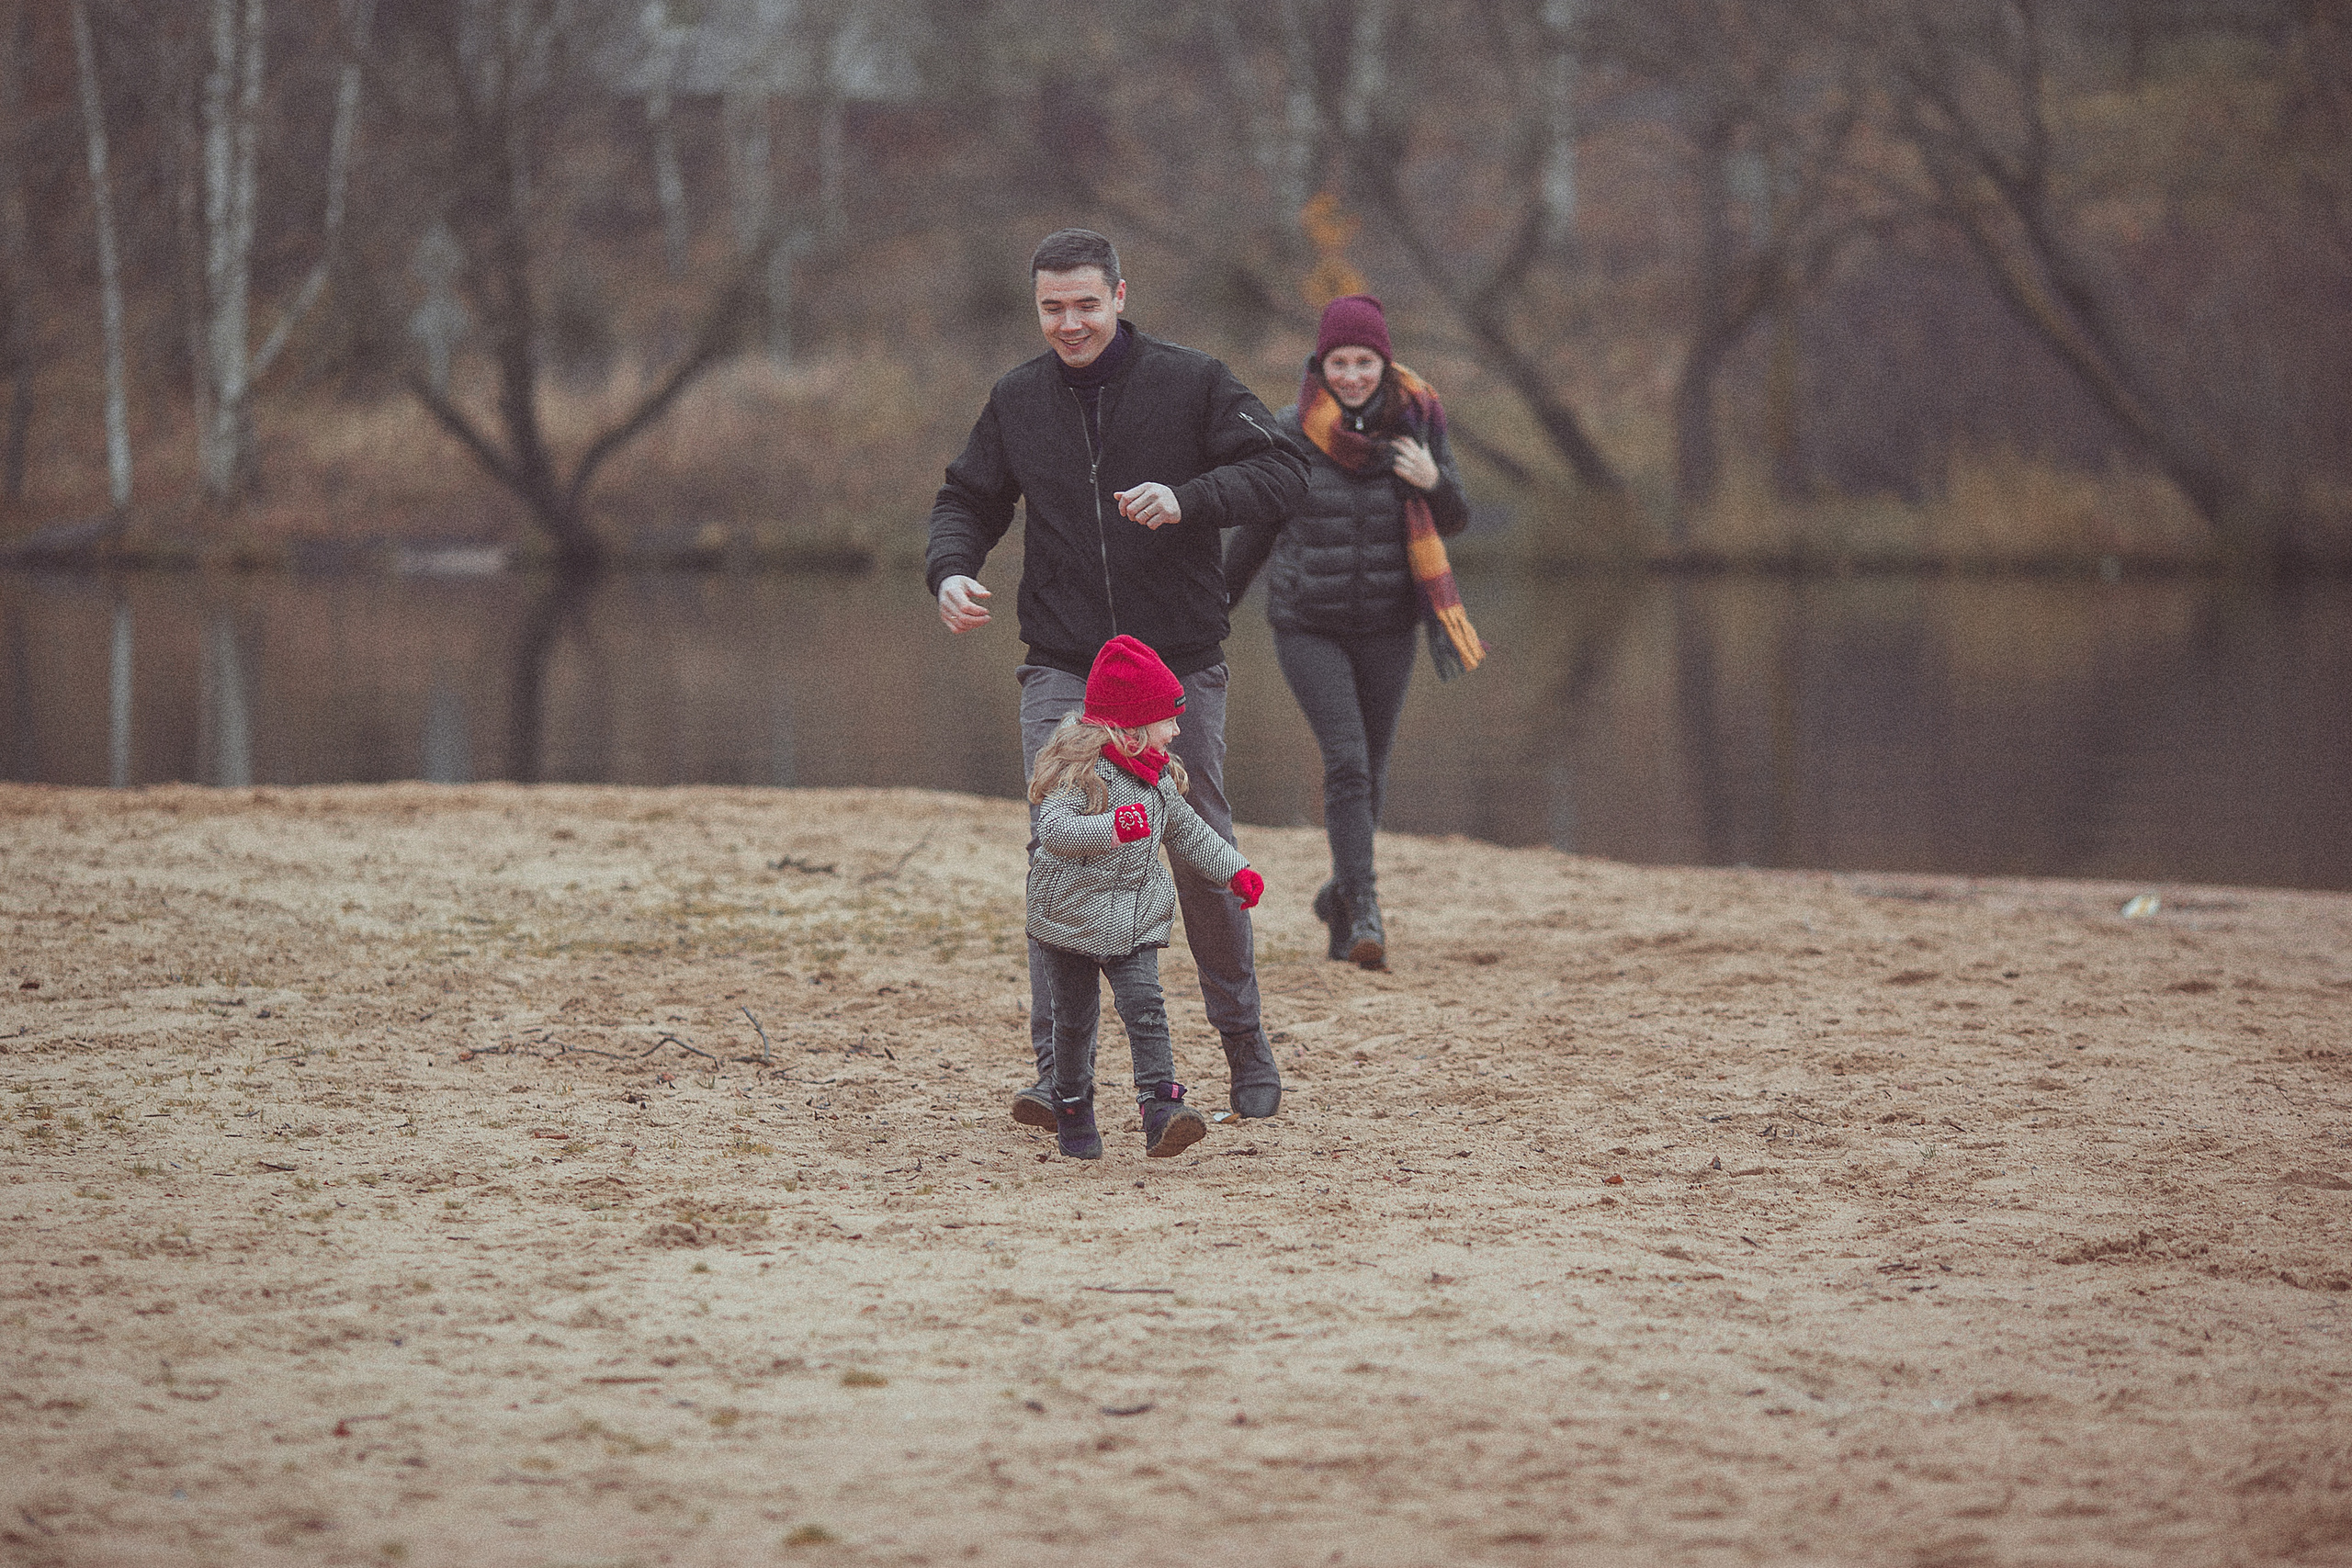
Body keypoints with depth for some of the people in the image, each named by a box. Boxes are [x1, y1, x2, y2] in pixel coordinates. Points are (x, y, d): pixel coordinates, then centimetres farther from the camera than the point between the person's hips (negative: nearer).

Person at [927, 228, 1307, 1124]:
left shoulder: (1192, 384, -3)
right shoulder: (1016, 400, 5)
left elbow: (1282, 473, -9)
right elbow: (969, 501, 15)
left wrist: (1188, 499, -26)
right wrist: (950, 570, -7)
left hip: (1180, 668, -1)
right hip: (1061, 671, 1)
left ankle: (1244, 1041, 28)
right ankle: (1057, 1070, -12)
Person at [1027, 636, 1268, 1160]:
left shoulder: (1159, 776, 8)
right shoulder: (1079, 769, -16)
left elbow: (1188, 832, 20)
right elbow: (1054, 829, -29)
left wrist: (1235, 871, 12)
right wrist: (1112, 828, -43)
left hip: (1135, 923, 5)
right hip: (1070, 916, -5)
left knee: (1144, 1008, -12)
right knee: (1075, 1018, 6)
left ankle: (1162, 1112, -21)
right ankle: (1073, 1112, 23)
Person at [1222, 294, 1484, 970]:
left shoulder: (1416, 422, -4)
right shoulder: (1292, 432, -9)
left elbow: (1454, 519, 4)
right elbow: (1259, 523, 4)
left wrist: (1433, 483, -18)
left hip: (1386, 627, 2)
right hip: (1308, 626, -2)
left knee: (1372, 768, 12)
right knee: (1347, 761, -16)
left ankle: (1342, 891, 35)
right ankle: (1365, 915, -15)